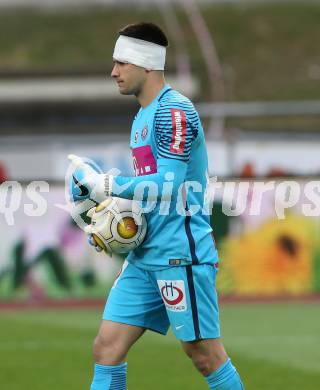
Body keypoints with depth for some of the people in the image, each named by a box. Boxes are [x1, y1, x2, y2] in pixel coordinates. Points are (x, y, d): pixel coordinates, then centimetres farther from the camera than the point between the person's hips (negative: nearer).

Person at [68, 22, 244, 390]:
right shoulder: (143, 116, 17)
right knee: (107, 346, 1)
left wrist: (100, 183, -17)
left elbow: (168, 184, -21)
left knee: (204, 354, -3)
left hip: (180, 254, -9)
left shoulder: (173, 110, -13)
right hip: (144, 256, 9)